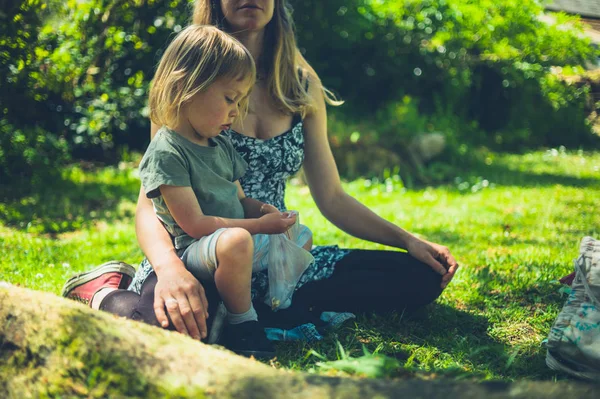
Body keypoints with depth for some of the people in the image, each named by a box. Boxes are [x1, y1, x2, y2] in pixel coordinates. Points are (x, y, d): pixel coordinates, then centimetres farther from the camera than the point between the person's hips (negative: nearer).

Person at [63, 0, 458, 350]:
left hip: (276, 261, 6)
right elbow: (151, 199, -12)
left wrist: (407, 239, 1)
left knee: (419, 276, -13)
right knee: (164, 322, -43)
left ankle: (249, 312, -16)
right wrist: (169, 266, -34)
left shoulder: (302, 86, 9)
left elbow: (332, 198, 14)